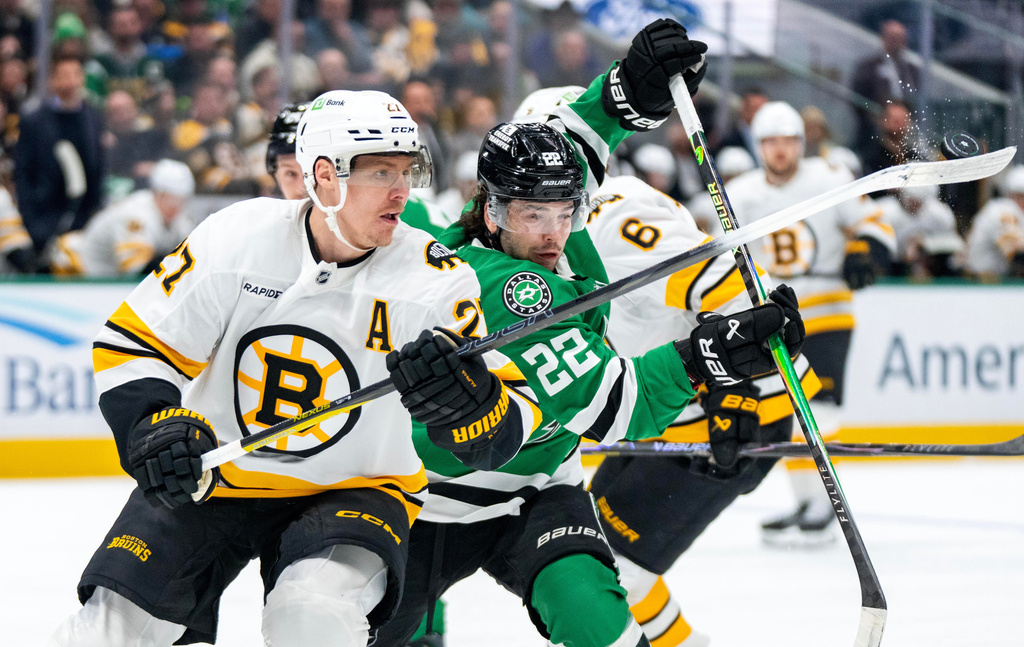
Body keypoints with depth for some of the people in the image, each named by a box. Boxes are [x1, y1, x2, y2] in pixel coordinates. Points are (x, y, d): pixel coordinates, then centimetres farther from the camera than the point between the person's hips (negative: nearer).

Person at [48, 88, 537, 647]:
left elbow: (503, 429, -16)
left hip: (352, 491, -1)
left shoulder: (437, 282, -14)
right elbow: (132, 345, -4)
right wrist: (157, 424, -21)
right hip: (211, 475, 1)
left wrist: (470, 397, -39)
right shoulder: (234, 239, -12)